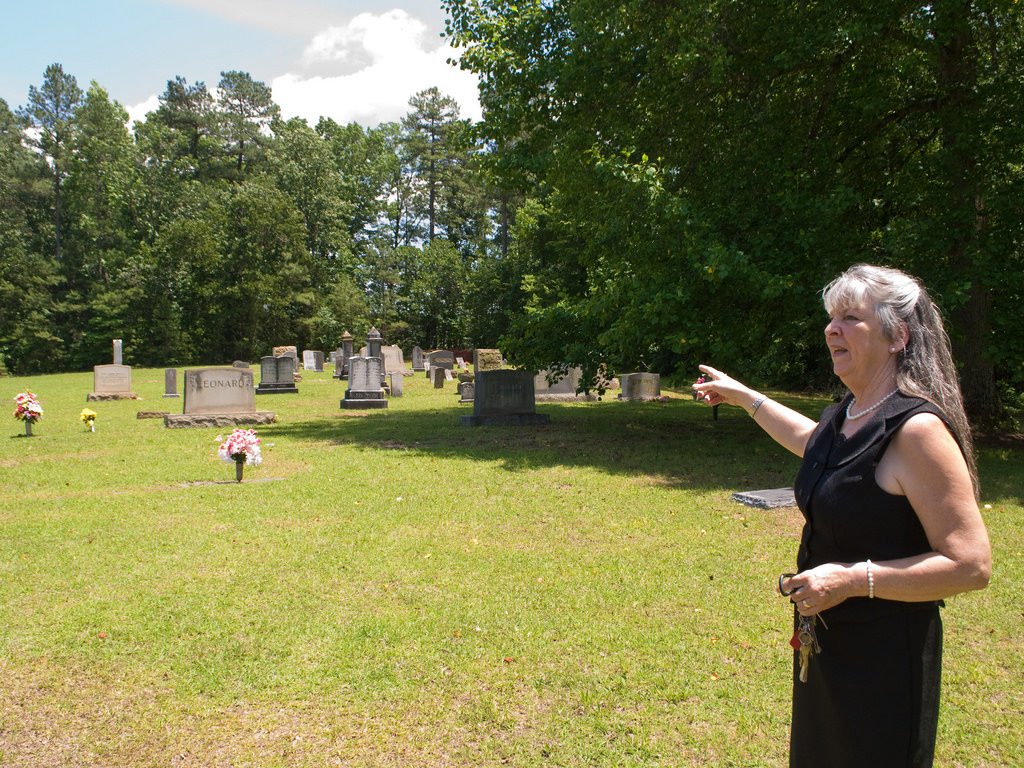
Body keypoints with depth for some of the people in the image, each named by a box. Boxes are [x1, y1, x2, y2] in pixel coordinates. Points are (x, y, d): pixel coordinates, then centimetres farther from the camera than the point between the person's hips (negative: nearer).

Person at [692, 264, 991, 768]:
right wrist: (745, 398, 31)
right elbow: (811, 441, 28)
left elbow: (972, 565, -25)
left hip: (883, 654, -8)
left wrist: (853, 578, -28)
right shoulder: (847, 414, 2)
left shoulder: (917, 430, -24)